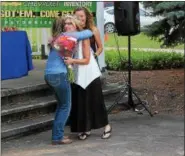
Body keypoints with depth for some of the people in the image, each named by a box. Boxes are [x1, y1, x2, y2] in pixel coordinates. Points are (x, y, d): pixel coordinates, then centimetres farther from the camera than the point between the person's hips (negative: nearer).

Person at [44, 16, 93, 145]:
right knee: (66, 106, 3)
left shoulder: (56, 38, 17)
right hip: (59, 75, -8)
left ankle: (57, 134, 20)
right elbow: (89, 33, 0)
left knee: (61, 104, 20)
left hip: (49, 75, 8)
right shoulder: (69, 35, -4)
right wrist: (78, 29, 21)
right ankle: (57, 137, 1)